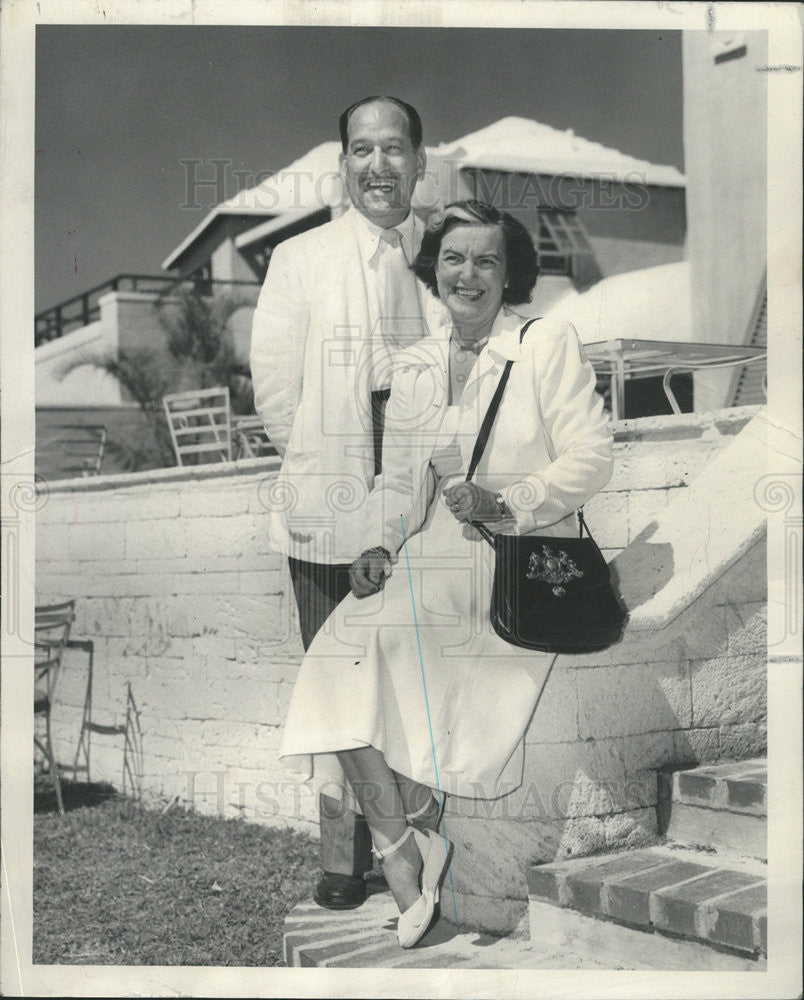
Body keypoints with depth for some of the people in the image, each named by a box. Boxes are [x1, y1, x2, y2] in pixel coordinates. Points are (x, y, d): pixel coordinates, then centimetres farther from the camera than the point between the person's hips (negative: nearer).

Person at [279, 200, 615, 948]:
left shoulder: (549, 344, 0)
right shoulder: (413, 366, 16)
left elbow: (591, 459, -6)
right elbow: (398, 479, 16)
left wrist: (506, 503, -19)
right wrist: (380, 545, -3)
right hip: (431, 560, 5)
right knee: (346, 656, -20)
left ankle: (403, 841, -2)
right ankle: (399, 848, -11)